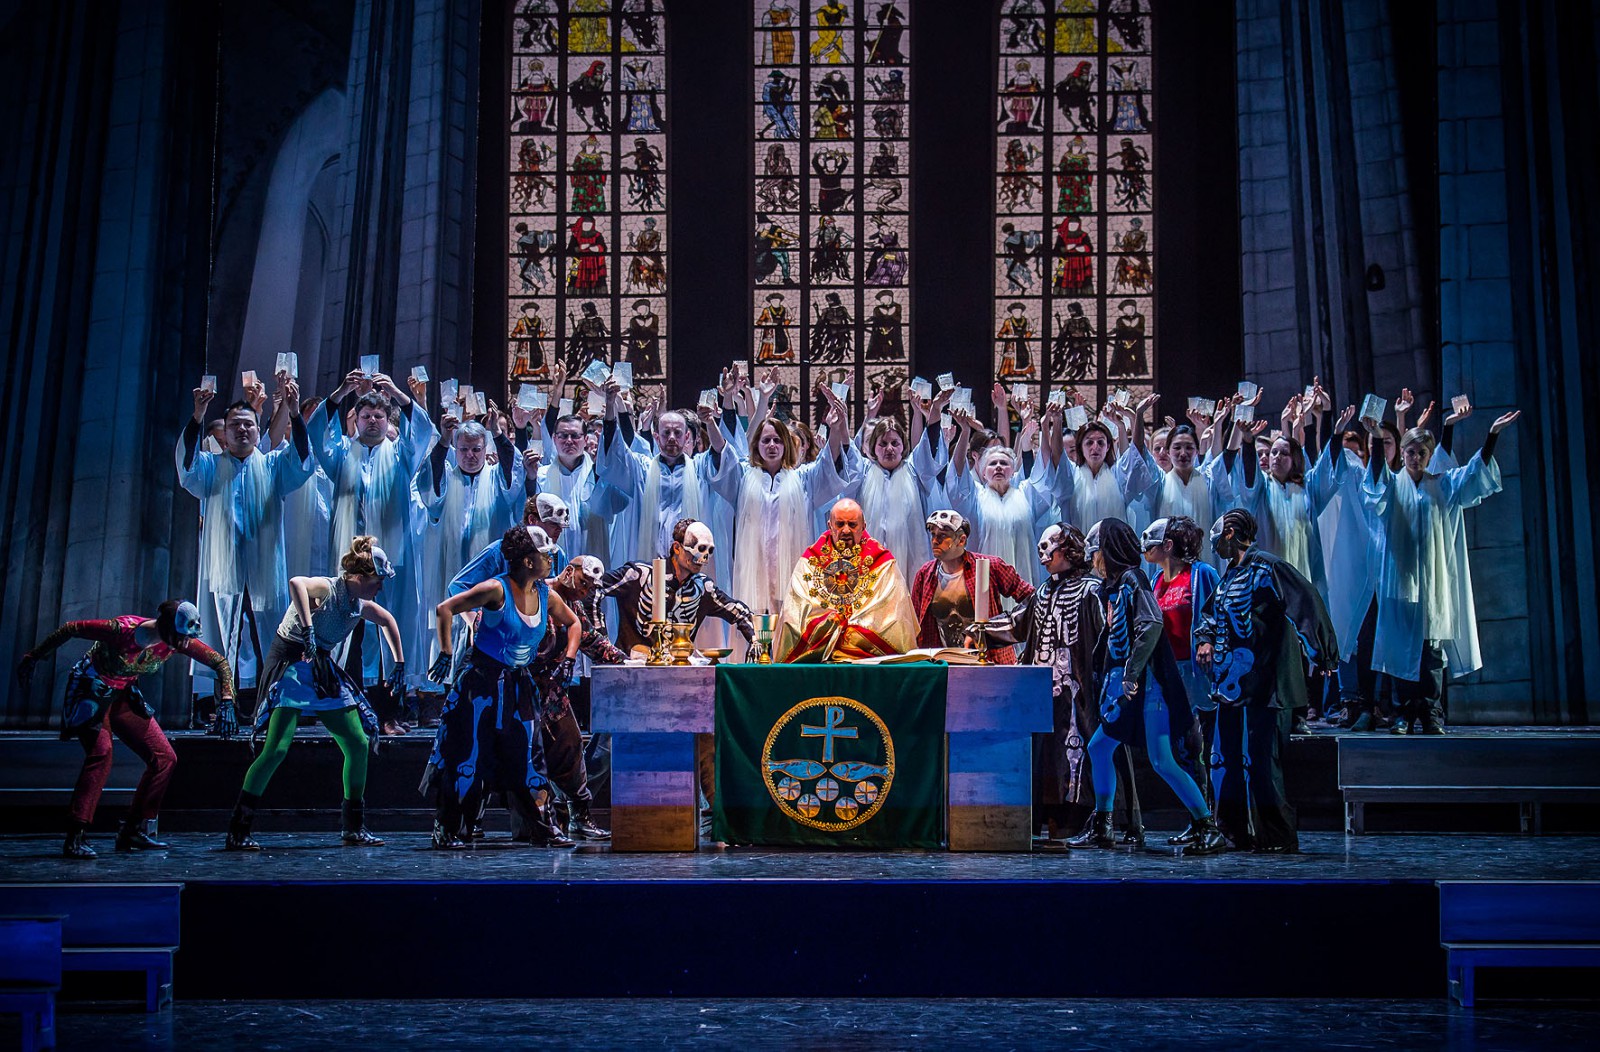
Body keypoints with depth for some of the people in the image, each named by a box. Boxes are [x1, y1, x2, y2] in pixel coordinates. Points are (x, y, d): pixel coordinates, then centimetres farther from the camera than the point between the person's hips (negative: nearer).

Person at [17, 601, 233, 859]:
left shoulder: (178, 641, -16)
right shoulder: (122, 629, -31)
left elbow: (220, 662, -9)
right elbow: (69, 629, -19)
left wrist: (226, 702, -22)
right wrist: (32, 658, -10)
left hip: (124, 696, 6)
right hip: (91, 691, -6)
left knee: (165, 757, -4)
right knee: (101, 751, -30)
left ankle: (133, 831, 4)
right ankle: (75, 837, -27)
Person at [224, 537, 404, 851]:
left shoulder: (360, 605, 7)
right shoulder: (327, 588, -17)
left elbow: (388, 620, 28)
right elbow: (296, 583, -39)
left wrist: (399, 663, 25)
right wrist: (307, 629, -45)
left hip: (324, 674, 9)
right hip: (291, 666, -8)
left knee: (359, 744, 4)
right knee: (277, 748, -19)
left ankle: (354, 828, 15)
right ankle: (237, 832, -11)